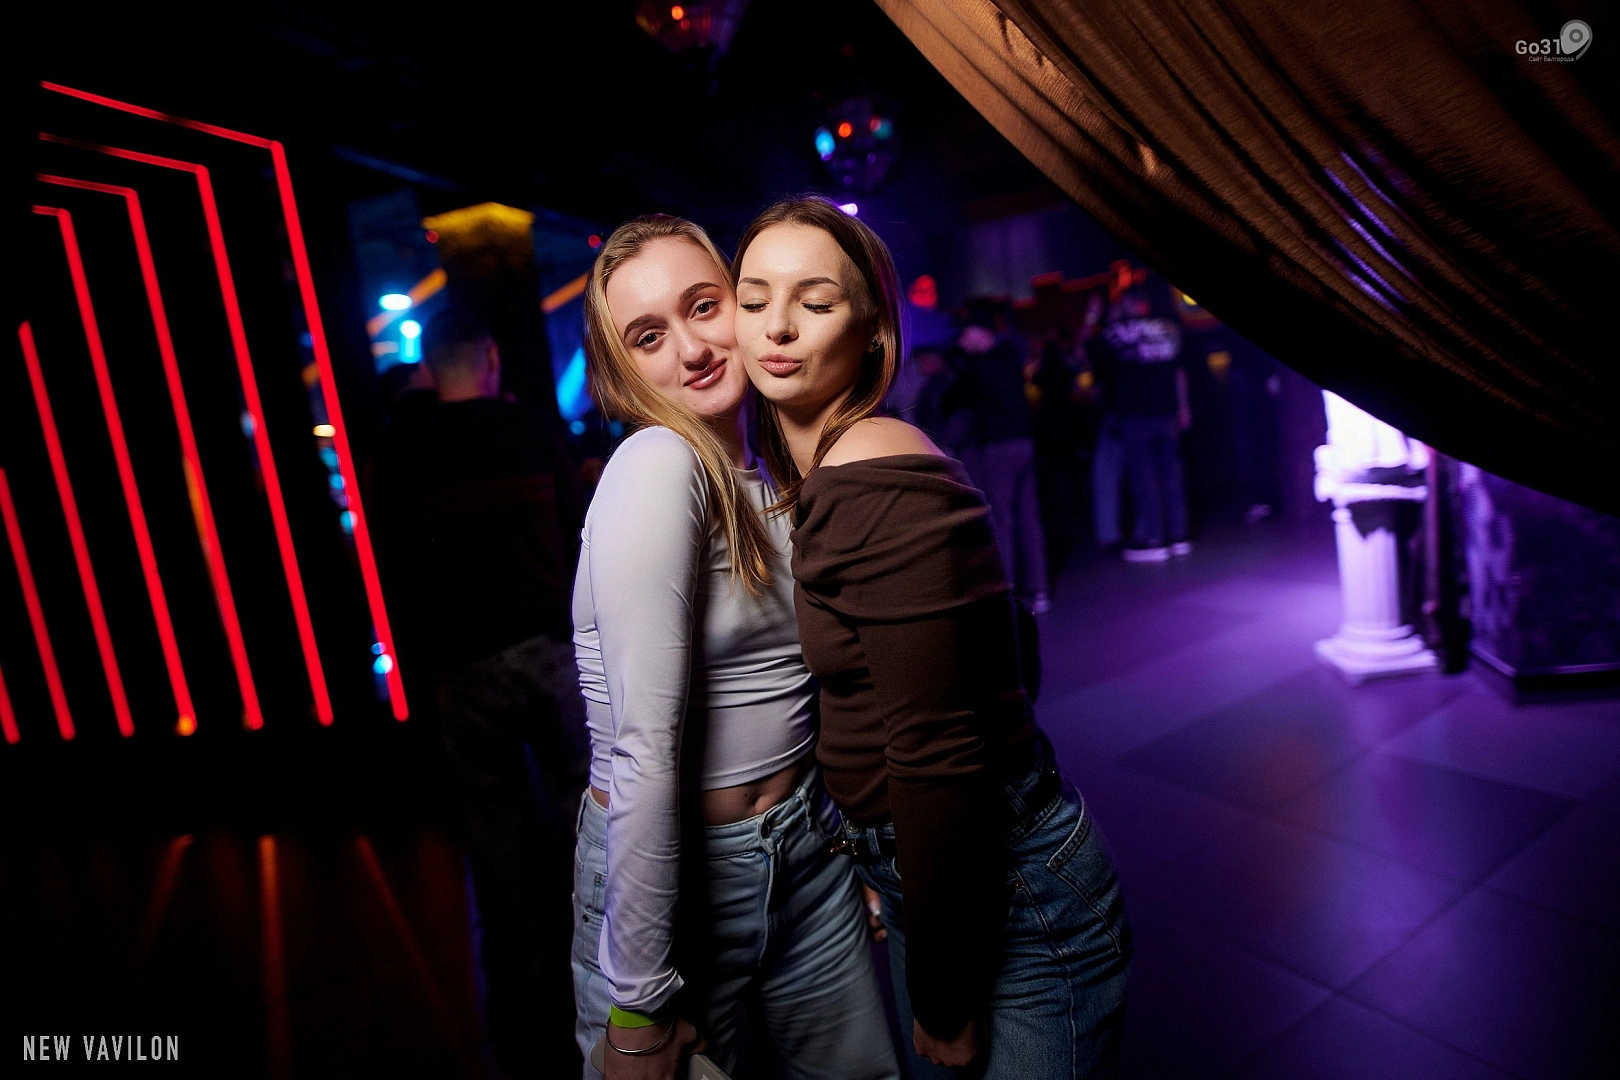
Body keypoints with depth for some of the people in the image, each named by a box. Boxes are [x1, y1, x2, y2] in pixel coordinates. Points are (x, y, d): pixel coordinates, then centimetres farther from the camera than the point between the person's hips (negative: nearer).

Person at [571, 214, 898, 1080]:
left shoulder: (761, 475, 2)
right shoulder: (657, 466, -22)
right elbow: (644, 753, -24)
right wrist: (636, 1008, -19)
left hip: (805, 844, 7)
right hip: (673, 871, -6)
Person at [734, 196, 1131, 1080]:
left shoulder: (885, 486, -25)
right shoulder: (817, 474, 3)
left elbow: (937, 760, -24)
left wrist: (944, 1004, -14)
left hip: (1010, 900, -8)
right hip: (913, 873, 8)